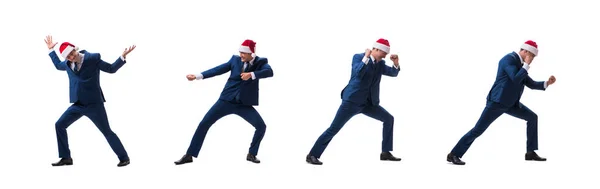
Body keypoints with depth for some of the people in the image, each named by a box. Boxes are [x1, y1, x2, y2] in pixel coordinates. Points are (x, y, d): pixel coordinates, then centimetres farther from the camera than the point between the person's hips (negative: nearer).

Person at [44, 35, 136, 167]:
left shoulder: (93, 58, -10)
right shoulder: (68, 63, 5)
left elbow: (111, 69, -1)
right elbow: (58, 65, 30)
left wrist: (123, 56, -12)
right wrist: (51, 50, 26)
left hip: (94, 104, -6)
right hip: (77, 104, 6)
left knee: (107, 131, -3)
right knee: (59, 125, 2)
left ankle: (124, 158, 10)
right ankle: (66, 158, 11)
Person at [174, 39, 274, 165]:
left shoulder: (261, 62, -4)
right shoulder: (235, 59, 0)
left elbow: (269, 72, -23)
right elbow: (219, 69, 1)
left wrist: (251, 74, -35)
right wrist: (198, 76, -4)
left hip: (244, 104, -1)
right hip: (227, 101, 1)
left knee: (261, 126, -16)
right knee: (204, 124, -3)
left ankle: (251, 154, 6)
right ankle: (189, 155, 6)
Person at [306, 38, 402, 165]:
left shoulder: (380, 64, 10)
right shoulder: (358, 57, -7)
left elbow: (394, 73, 8)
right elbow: (358, 74, -23)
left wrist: (396, 62, -10)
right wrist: (366, 57, -28)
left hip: (368, 103, 6)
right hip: (352, 101, -6)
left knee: (389, 119, 0)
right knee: (334, 129, -9)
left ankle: (386, 153, 7)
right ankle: (312, 155, -3)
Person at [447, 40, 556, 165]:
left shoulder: (520, 64, 13)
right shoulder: (509, 59, -16)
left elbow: (531, 84, 18)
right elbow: (516, 80, -27)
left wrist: (547, 83, 5)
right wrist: (527, 65, -18)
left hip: (511, 103, 9)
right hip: (497, 102, -9)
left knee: (532, 117, 4)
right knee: (478, 129, -9)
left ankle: (530, 152, 9)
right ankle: (453, 155, -2)